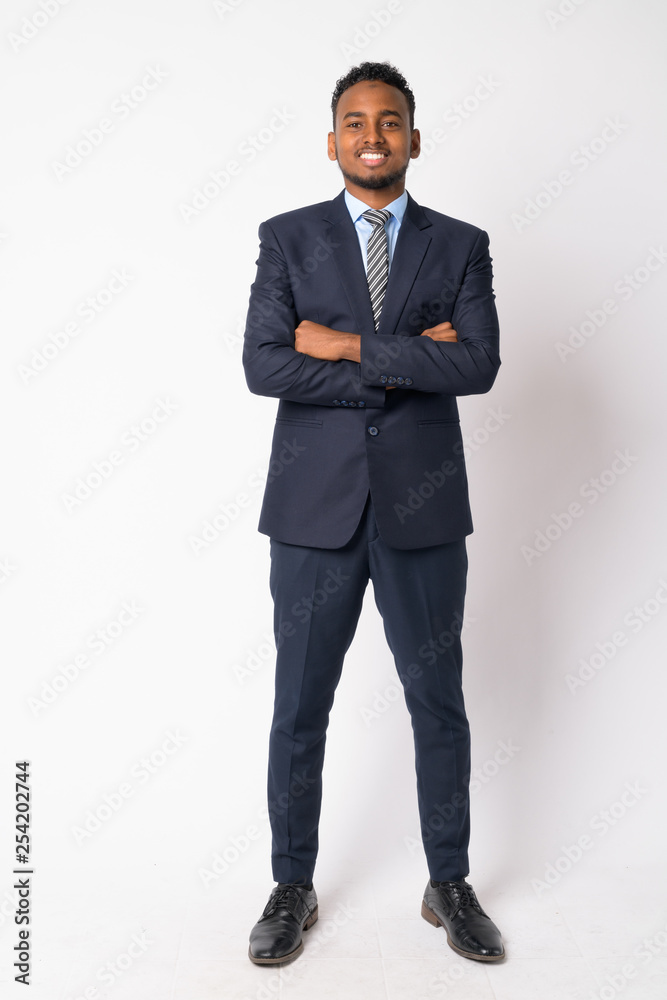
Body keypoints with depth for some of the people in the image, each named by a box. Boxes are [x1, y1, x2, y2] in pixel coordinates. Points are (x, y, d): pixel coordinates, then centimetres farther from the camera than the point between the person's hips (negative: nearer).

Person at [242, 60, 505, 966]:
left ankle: (449, 885, 32)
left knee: (440, 706, 11)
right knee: (300, 710, 9)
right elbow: (263, 365, -10)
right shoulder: (287, 239, 4)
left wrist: (349, 345, -12)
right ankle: (293, 889, 30)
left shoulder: (461, 245, 6)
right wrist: (404, 365, -12)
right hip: (315, 509, 0)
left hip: (422, 510, 1)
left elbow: (479, 364, -9)